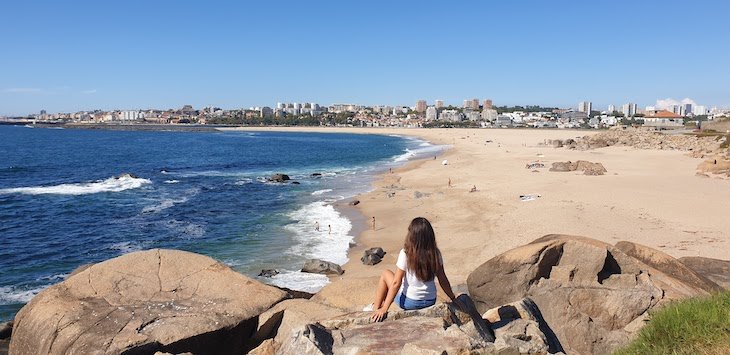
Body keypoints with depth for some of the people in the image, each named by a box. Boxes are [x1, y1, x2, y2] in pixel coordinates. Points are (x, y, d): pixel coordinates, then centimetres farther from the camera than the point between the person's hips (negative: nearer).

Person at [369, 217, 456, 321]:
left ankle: (376, 309, 20)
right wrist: (454, 299, 12)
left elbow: (396, 283, -19)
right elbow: (443, 280, -2)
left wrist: (384, 309, -14)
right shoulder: (435, 254, -10)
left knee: (385, 274, 16)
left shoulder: (406, 254, -21)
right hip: (430, 301, 5)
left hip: (410, 302, -4)